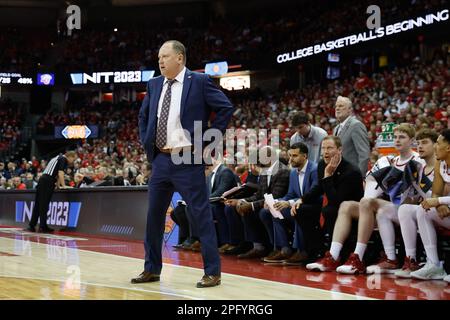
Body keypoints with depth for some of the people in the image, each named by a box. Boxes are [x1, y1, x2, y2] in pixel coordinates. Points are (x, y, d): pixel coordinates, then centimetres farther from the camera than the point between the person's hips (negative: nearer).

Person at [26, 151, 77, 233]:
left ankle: (31, 226, 12)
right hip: (48, 182, -9)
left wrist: (58, 186, 28)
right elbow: (60, 173, -12)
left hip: (42, 179, 9)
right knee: (44, 205, -7)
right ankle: (42, 227, -6)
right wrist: (64, 186, -9)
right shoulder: (63, 159, -3)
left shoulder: (58, 158, 25)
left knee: (37, 205, 10)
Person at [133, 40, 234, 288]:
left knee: (201, 215, -3)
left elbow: (226, 108, -8)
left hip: (188, 159, -6)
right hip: (161, 159, 6)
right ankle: (152, 269, 23)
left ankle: (212, 272, 4)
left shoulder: (199, 81, -6)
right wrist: (146, 143, 13)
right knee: (154, 215, 11)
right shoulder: (154, 85, 11)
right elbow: (143, 116, 24)